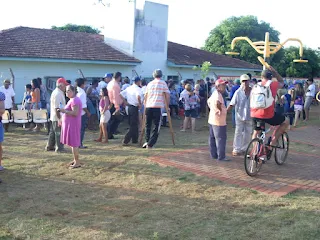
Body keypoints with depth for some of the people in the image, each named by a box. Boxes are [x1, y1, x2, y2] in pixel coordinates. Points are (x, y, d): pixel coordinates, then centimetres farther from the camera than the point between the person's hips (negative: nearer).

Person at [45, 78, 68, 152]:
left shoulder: (56, 92, 14)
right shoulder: (58, 94, -20)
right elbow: (57, 108, -24)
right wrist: (59, 119, -25)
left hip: (54, 117, 10)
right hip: (57, 118, -10)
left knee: (53, 132, 17)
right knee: (59, 133, -2)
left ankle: (49, 146, 27)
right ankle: (59, 148, 4)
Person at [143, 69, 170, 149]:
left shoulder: (150, 83, 16)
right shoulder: (163, 83, 6)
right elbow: (167, 95, 1)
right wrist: (167, 106, 11)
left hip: (148, 106, 3)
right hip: (158, 107, -3)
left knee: (148, 125, 18)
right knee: (156, 127, 2)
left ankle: (147, 142, 11)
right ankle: (150, 144, -5)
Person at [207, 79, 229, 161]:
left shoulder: (214, 93, 14)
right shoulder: (218, 95, -17)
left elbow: (209, 101, 29)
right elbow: (217, 103, -36)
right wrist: (220, 110, -22)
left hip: (212, 120, 11)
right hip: (218, 121, -11)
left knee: (212, 138, 14)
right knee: (221, 138, -6)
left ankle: (213, 155, 22)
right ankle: (221, 156, -3)